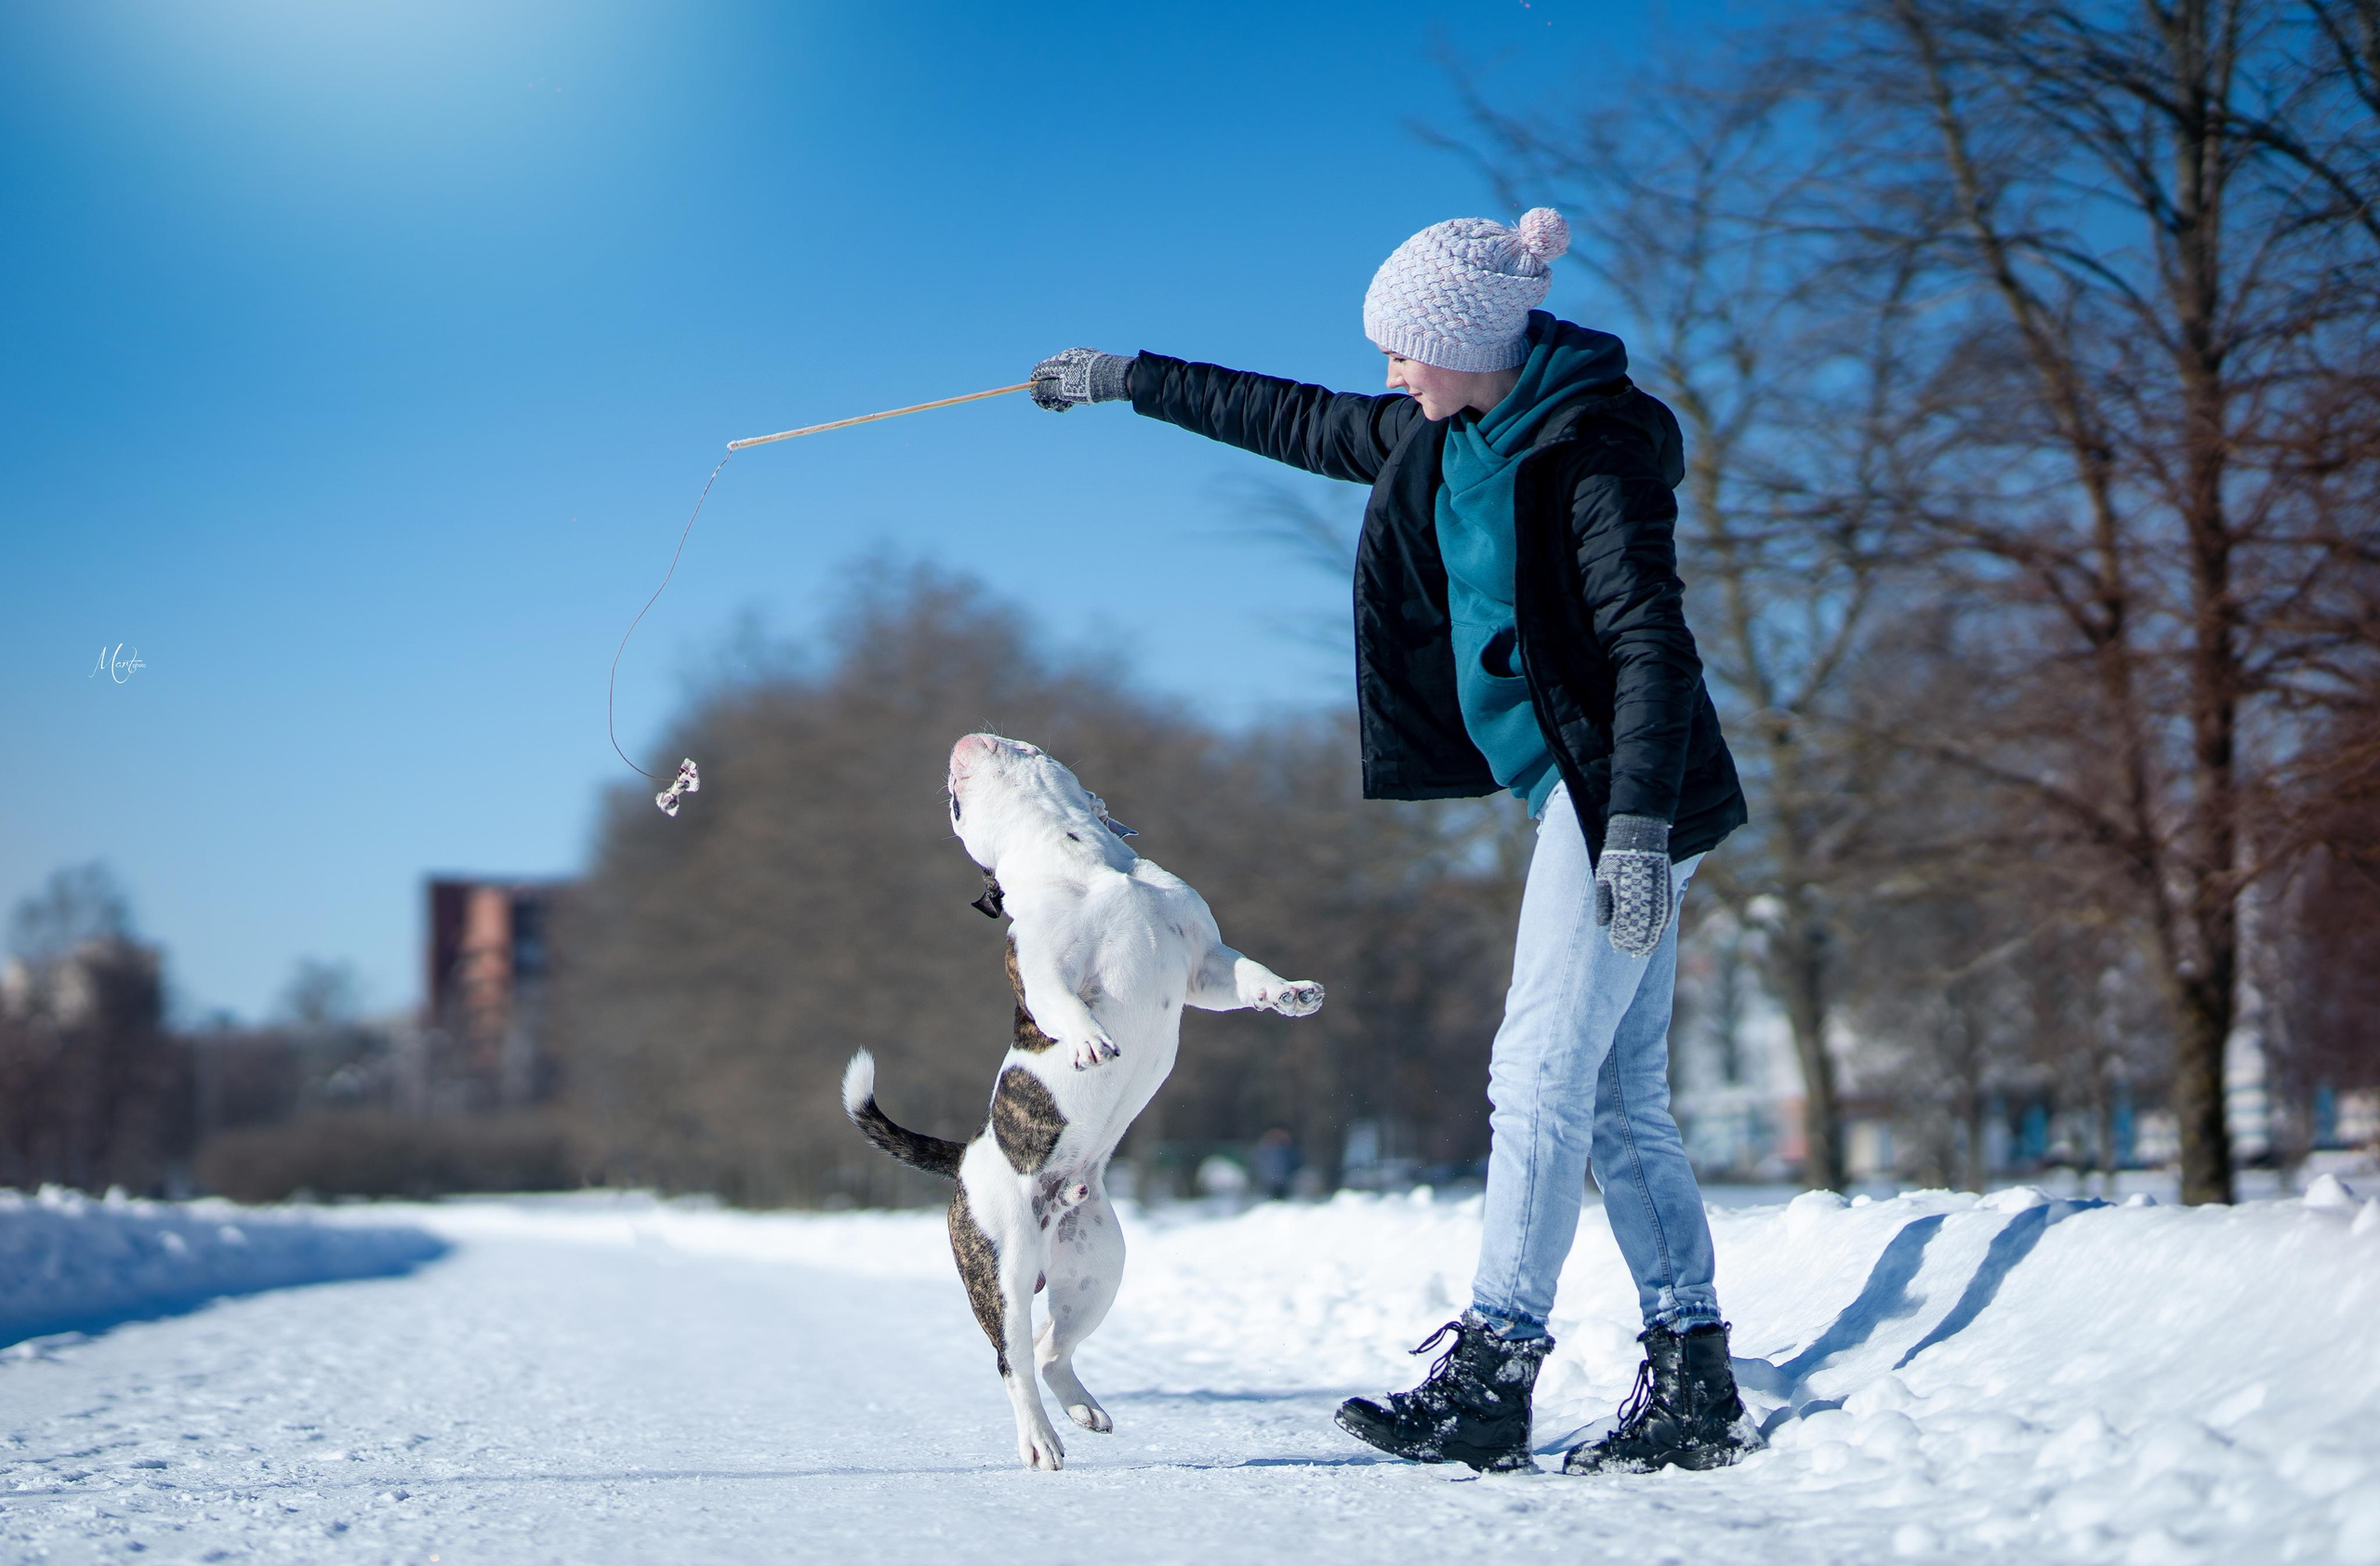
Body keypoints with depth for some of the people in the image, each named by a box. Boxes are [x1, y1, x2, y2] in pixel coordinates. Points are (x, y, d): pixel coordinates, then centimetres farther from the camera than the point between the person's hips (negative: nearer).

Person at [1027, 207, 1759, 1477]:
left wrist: (1637, 823, -30)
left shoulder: (1595, 450, -15)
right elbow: (1301, 425, 24)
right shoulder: (1448, 436, 11)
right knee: (1619, 1100, 5)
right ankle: (1692, 1385, 5)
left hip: (1624, 789, -9)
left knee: (1542, 1073, -12)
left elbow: (1649, 639, -22)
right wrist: (1131, 381, 29)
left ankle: (1487, 1374, -11)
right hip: (1577, 788, 9)